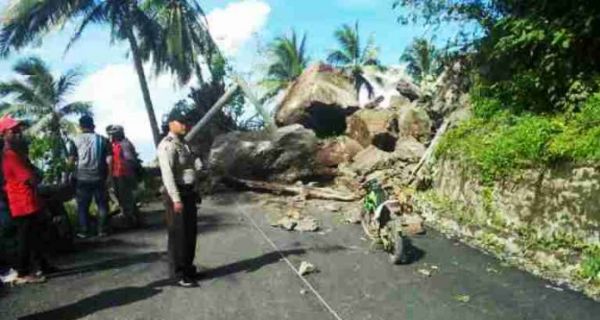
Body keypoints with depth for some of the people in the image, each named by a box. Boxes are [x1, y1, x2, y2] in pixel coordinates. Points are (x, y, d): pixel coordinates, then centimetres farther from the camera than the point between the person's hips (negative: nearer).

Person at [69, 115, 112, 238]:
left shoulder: (76, 140, 0)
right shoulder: (102, 139, 2)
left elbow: (72, 159, -5)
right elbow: (109, 159, -2)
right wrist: (108, 175, 5)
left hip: (82, 177, 0)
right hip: (99, 177, 0)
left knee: (82, 206, 9)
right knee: (102, 204, 9)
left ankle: (84, 231, 13)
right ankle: (102, 230, 10)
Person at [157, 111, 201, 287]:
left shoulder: (182, 143, 14)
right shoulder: (168, 145, -15)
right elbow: (167, 174, -21)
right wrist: (176, 199, -25)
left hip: (188, 192, 9)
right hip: (177, 194, -9)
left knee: (190, 233, 16)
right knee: (178, 235, -1)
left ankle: (188, 268, 29)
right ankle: (179, 274, 9)